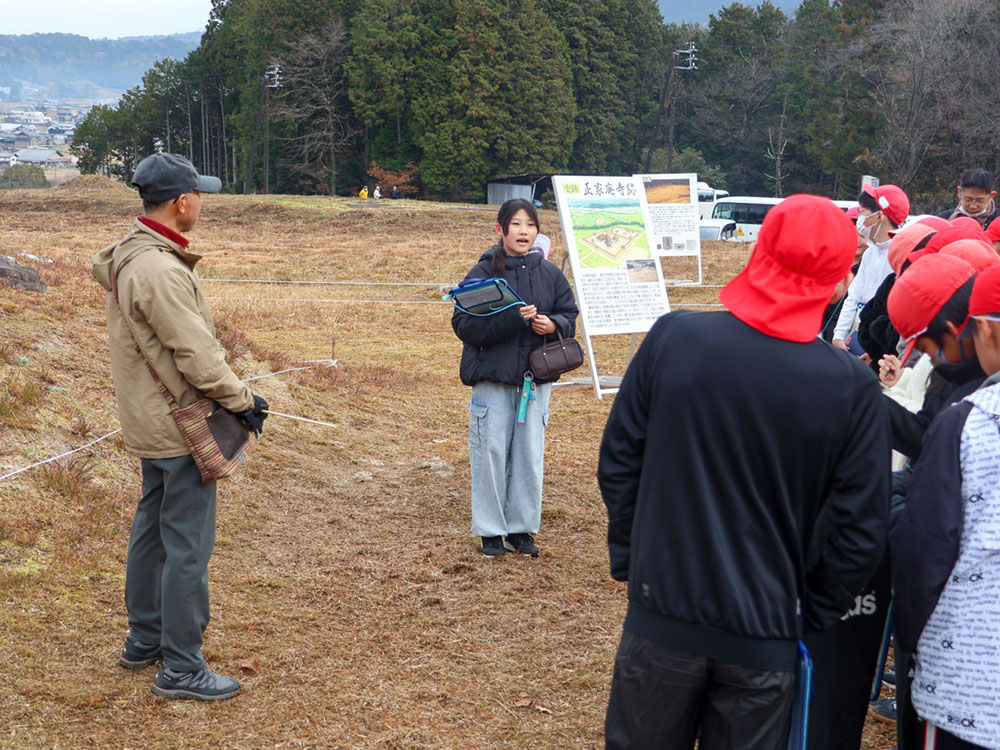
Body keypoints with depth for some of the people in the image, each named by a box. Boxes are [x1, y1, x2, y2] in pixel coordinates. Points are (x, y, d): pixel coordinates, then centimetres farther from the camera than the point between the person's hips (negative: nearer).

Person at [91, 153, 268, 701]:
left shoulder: (128, 255, 8)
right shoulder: (161, 271, -25)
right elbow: (196, 354, -24)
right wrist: (242, 400, -9)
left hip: (150, 424, 11)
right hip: (180, 429, -11)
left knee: (152, 529, 21)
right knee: (187, 546, -3)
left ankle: (143, 642, 35)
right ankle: (181, 670, 4)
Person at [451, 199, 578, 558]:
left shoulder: (549, 273, 6)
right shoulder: (483, 272, -4)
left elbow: (570, 315, 12)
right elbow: (463, 324, -10)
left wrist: (553, 324, -12)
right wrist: (512, 318, -22)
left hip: (536, 378, 3)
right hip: (492, 379, -3)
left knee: (530, 455, 7)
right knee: (491, 454, 2)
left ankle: (522, 528, 20)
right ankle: (491, 531, 14)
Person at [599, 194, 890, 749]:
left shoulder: (673, 336, -9)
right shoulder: (852, 387, -12)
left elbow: (618, 462, -2)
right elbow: (861, 532, -8)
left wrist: (628, 561, 9)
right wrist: (808, 618, 6)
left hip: (661, 617, 1)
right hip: (764, 640, -1)